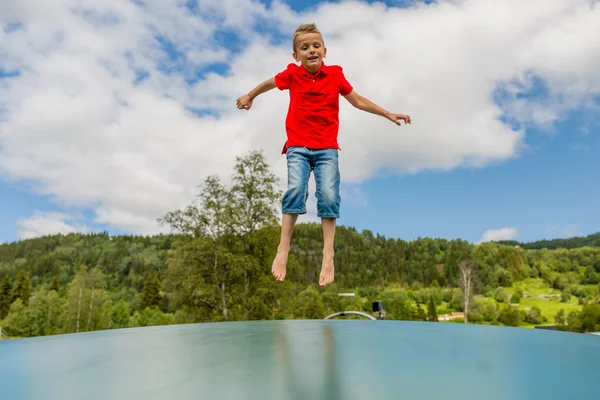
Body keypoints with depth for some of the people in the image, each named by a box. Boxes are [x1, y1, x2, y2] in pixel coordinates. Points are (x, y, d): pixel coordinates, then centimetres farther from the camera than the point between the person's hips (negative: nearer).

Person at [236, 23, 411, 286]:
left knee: (329, 194, -17)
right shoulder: (292, 74, 2)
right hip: (298, 146, 0)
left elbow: (357, 101, 13)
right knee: (296, 189, -23)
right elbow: (269, 83, 22)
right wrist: (249, 96, 36)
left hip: (327, 148, 1)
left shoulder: (335, 75, 3)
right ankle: (283, 250, -15)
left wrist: (388, 114, 13)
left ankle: (328, 255, -9)